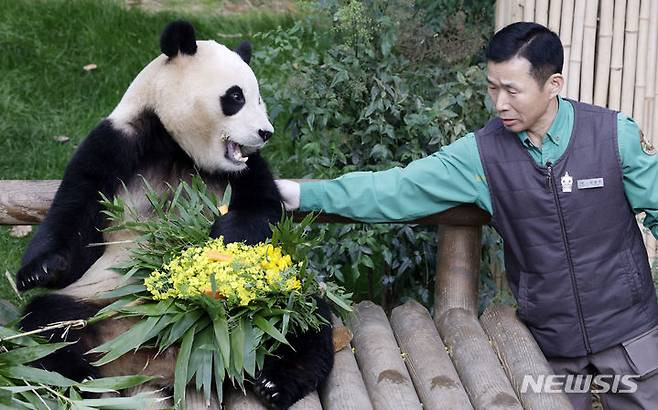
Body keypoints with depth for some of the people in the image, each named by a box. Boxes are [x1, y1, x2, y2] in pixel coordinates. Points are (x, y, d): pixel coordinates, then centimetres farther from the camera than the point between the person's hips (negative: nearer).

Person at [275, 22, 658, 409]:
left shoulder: (615, 134, -11)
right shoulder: (482, 152, -9)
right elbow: (399, 190, -12)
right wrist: (305, 194, -20)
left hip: (626, 330, -1)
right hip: (548, 337, 1)